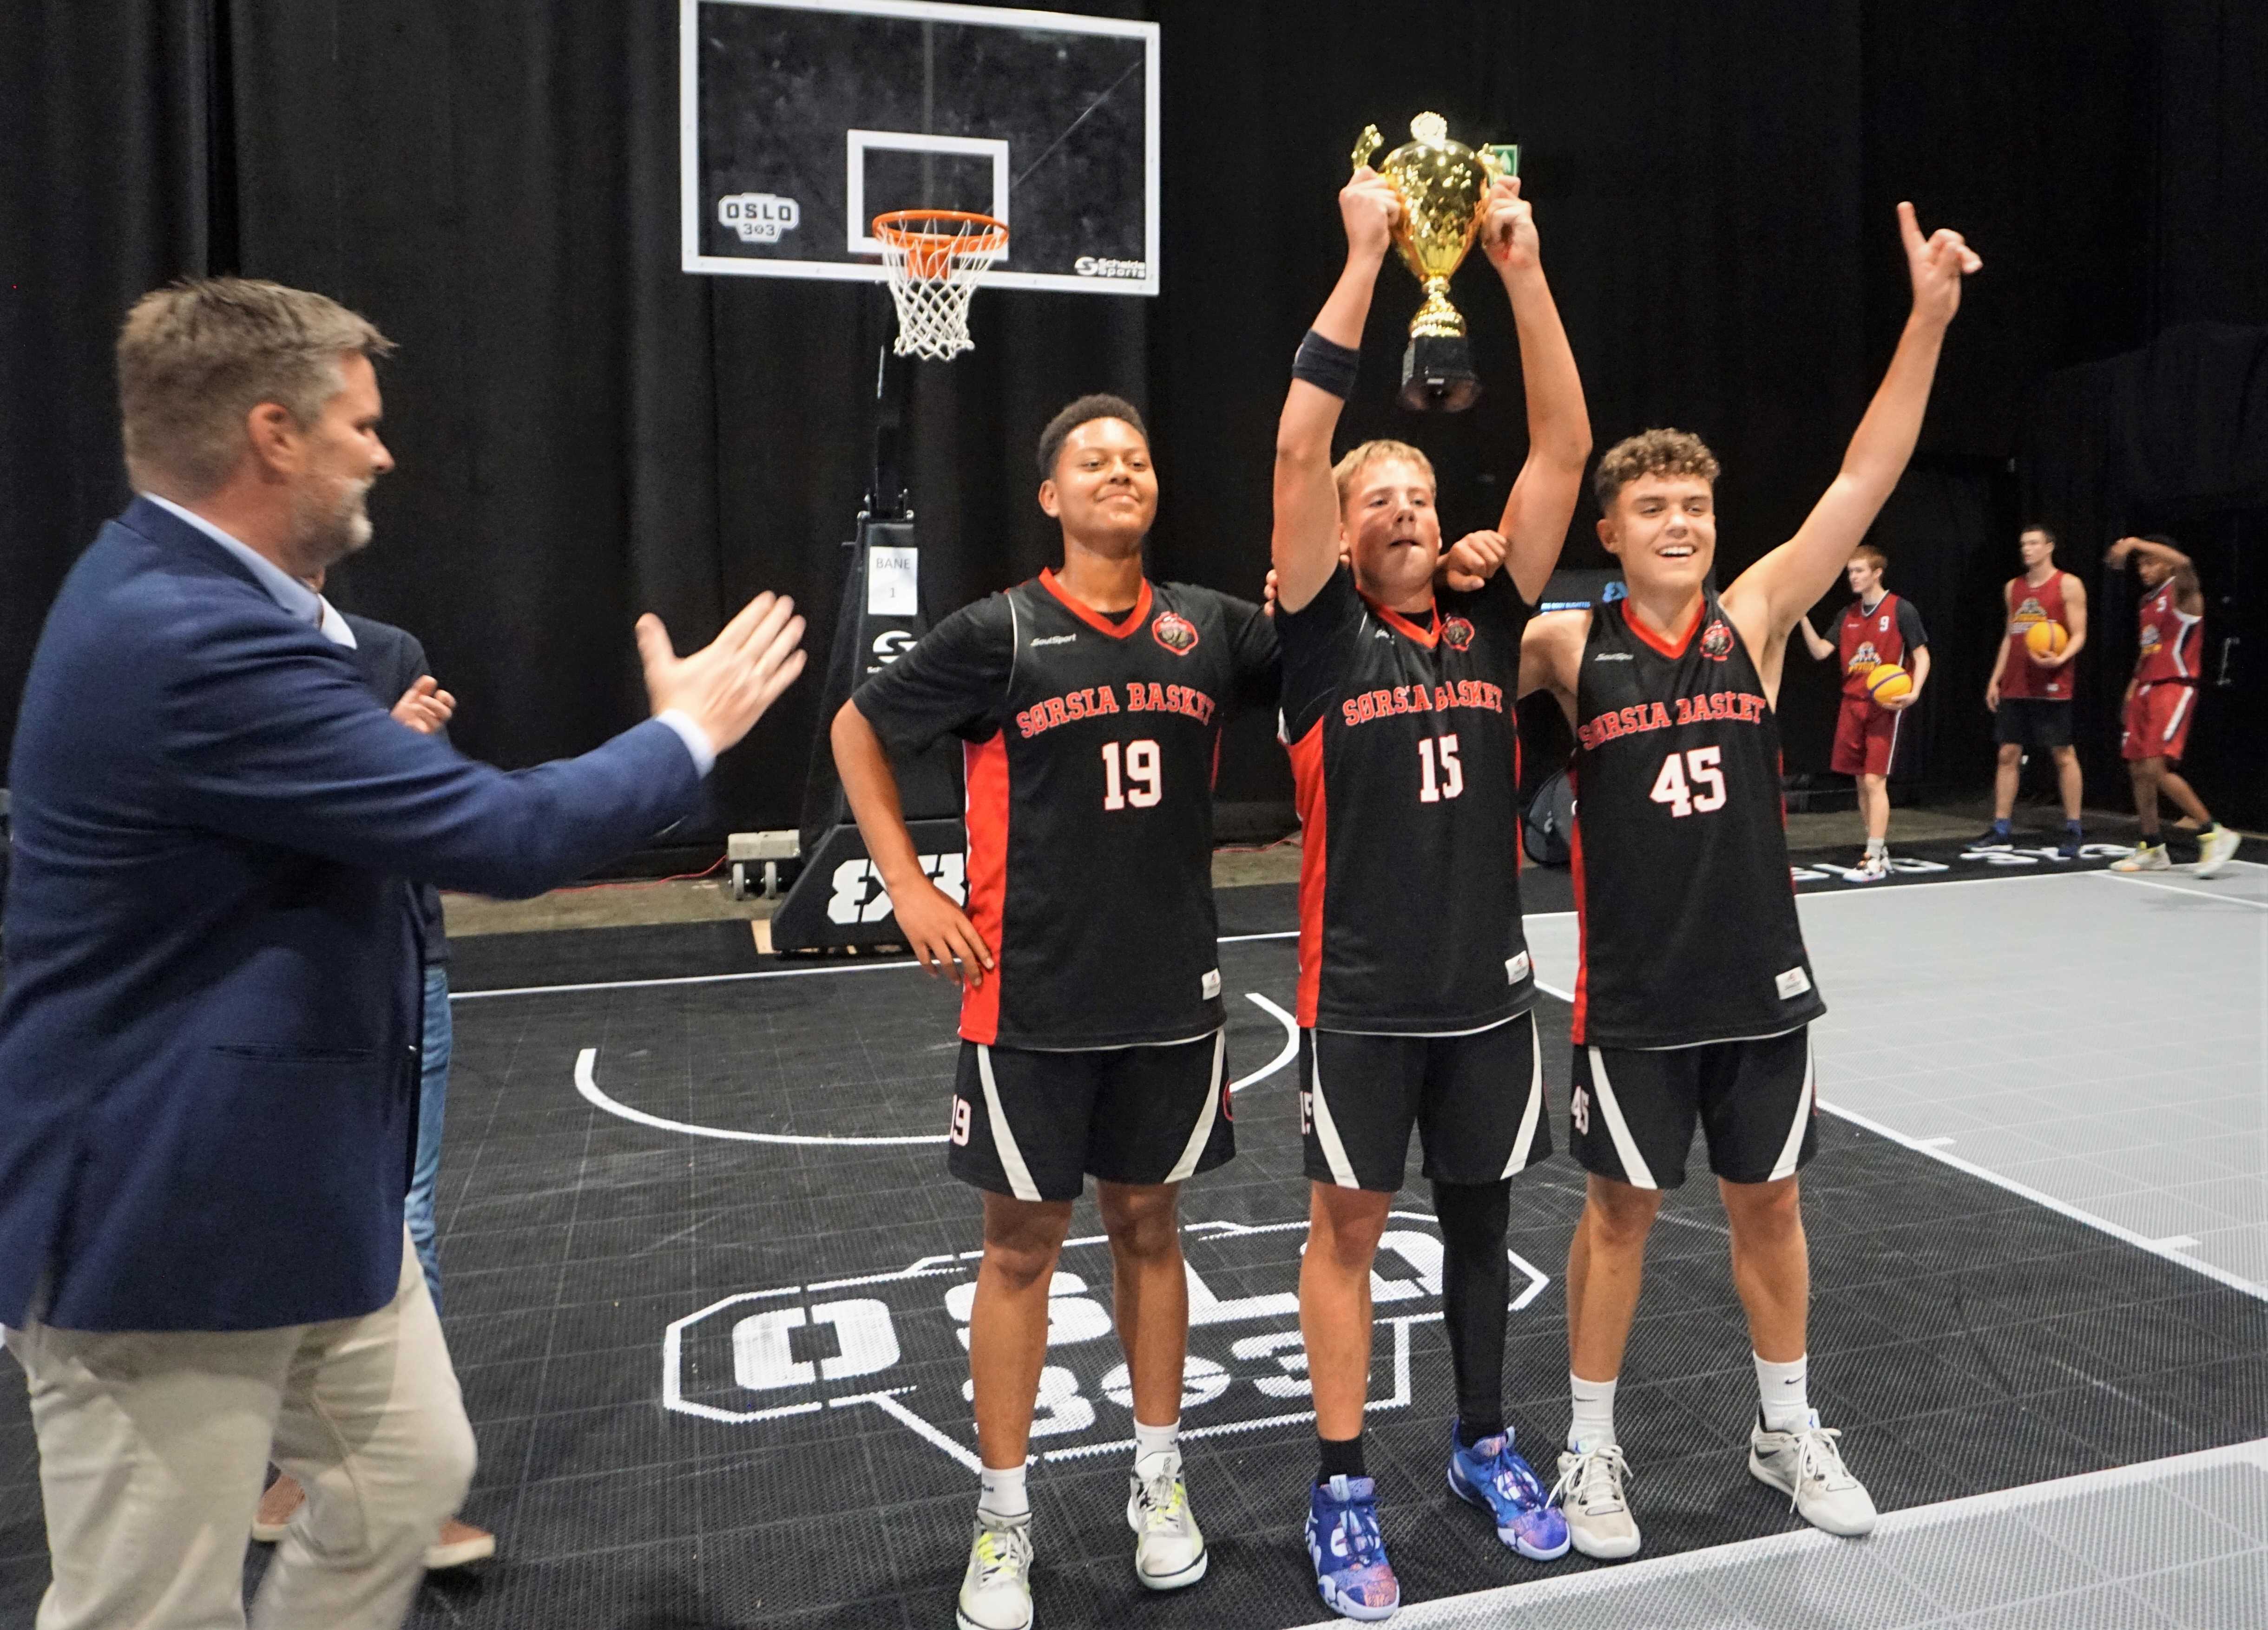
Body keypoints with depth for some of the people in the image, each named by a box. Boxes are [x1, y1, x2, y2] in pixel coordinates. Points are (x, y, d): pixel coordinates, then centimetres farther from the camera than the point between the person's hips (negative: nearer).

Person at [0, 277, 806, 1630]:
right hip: (167, 1213, -10)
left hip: (296, 1183, 10)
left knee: (414, 1475, 19)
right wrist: (689, 733, -11)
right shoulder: (197, 639, -27)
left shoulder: (168, 594, 7)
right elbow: (507, 834, -25)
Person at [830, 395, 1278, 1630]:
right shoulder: (1000, 633, -6)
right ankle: (1003, 1520, 24)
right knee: (1022, 1245, 7)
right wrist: (908, 890, -3)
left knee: (1148, 1223, 15)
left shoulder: (1208, 626, 2)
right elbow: (858, 731, 4)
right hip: (1031, 1002, -3)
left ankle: (1157, 1481, 34)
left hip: (1172, 993, 3)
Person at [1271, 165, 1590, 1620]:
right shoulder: (1324, 635, -6)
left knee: (1481, 1216, 17)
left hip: (1490, 985, 3)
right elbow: (1297, 449, -17)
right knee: (1349, 1226, 8)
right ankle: (1343, 1487, 24)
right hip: (1363, 996, -3)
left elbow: (1565, 447, -3)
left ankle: (1486, 1442, 37)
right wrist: (1366, 258, -18)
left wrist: (1522, 267, -9)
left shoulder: (1488, 622, 3)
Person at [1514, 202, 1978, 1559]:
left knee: (1770, 1202, 16)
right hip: (1632, 991, -2)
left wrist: (1929, 319, -14)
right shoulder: (1569, 644, -6)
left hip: (1761, 978, 2)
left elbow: (1866, 480, -8)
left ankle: (1790, 1429, 37)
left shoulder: (1756, 616, -2)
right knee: (1624, 1208, 10)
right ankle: (1593, 1446, 27)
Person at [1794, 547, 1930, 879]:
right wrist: (1803, 620, -7)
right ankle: (1881, 850, 19)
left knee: (1874, 780, -11)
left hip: (1885, 706, -6)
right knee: (1862, 782, 8)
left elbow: (1922, 655, -3)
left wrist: (1914, 692, -18)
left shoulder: (1901, 610, -5)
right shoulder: (1848, 614, 11)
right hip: (1852, 705, 6)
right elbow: (1820, 652, 6)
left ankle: (1874, 860, -8)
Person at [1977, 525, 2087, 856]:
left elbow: (2079, 635, -6)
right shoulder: (2013, 587, 15)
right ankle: (2001, 830, 8)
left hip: (2052, 688, -6)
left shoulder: (2068, 585, -2)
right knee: (2008, 754, 4)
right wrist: (1995, 678, 13)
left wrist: (2060, 659, -25)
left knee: (2063, 755, -1)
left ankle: (2073, 831, 6)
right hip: (2014, 688, 6)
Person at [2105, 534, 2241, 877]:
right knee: (2138, 770, 7)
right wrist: (2133, 688, 19)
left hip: (2175, 688, -9)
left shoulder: (2182, 591, -7)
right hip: (2147, 690, 9)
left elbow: (2184, 564, -32)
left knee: (2157, 768, -18)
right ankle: (2152, 849, 17)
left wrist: (2135, 542, -34)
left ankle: (2214, 834, -6)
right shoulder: (2147, 600, 17)